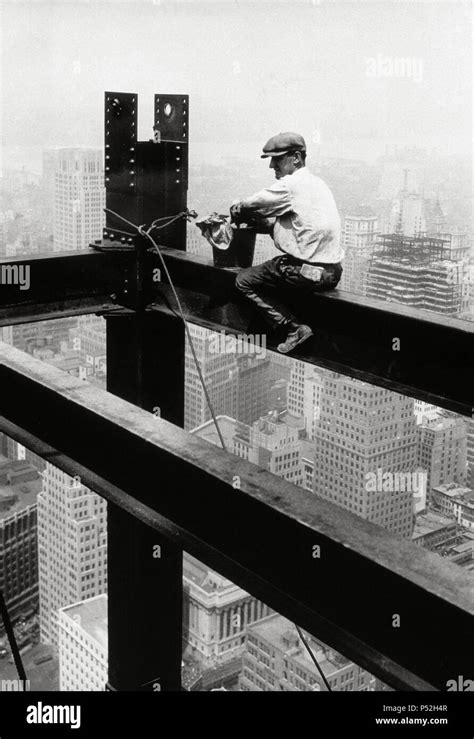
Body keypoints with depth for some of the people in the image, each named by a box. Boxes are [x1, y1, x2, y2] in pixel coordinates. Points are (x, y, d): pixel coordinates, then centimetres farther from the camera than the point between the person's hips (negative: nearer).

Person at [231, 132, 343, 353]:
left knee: (244, 281, 6)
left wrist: (236, 211, 17)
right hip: (332, 272, 9)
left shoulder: (289, 185, -12)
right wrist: (256, 221, 12)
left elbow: (243, 209, -5)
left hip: (308, 272, -9)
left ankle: (293, 329, -3)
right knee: (274, 269, 31)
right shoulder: (317, 183, 16)